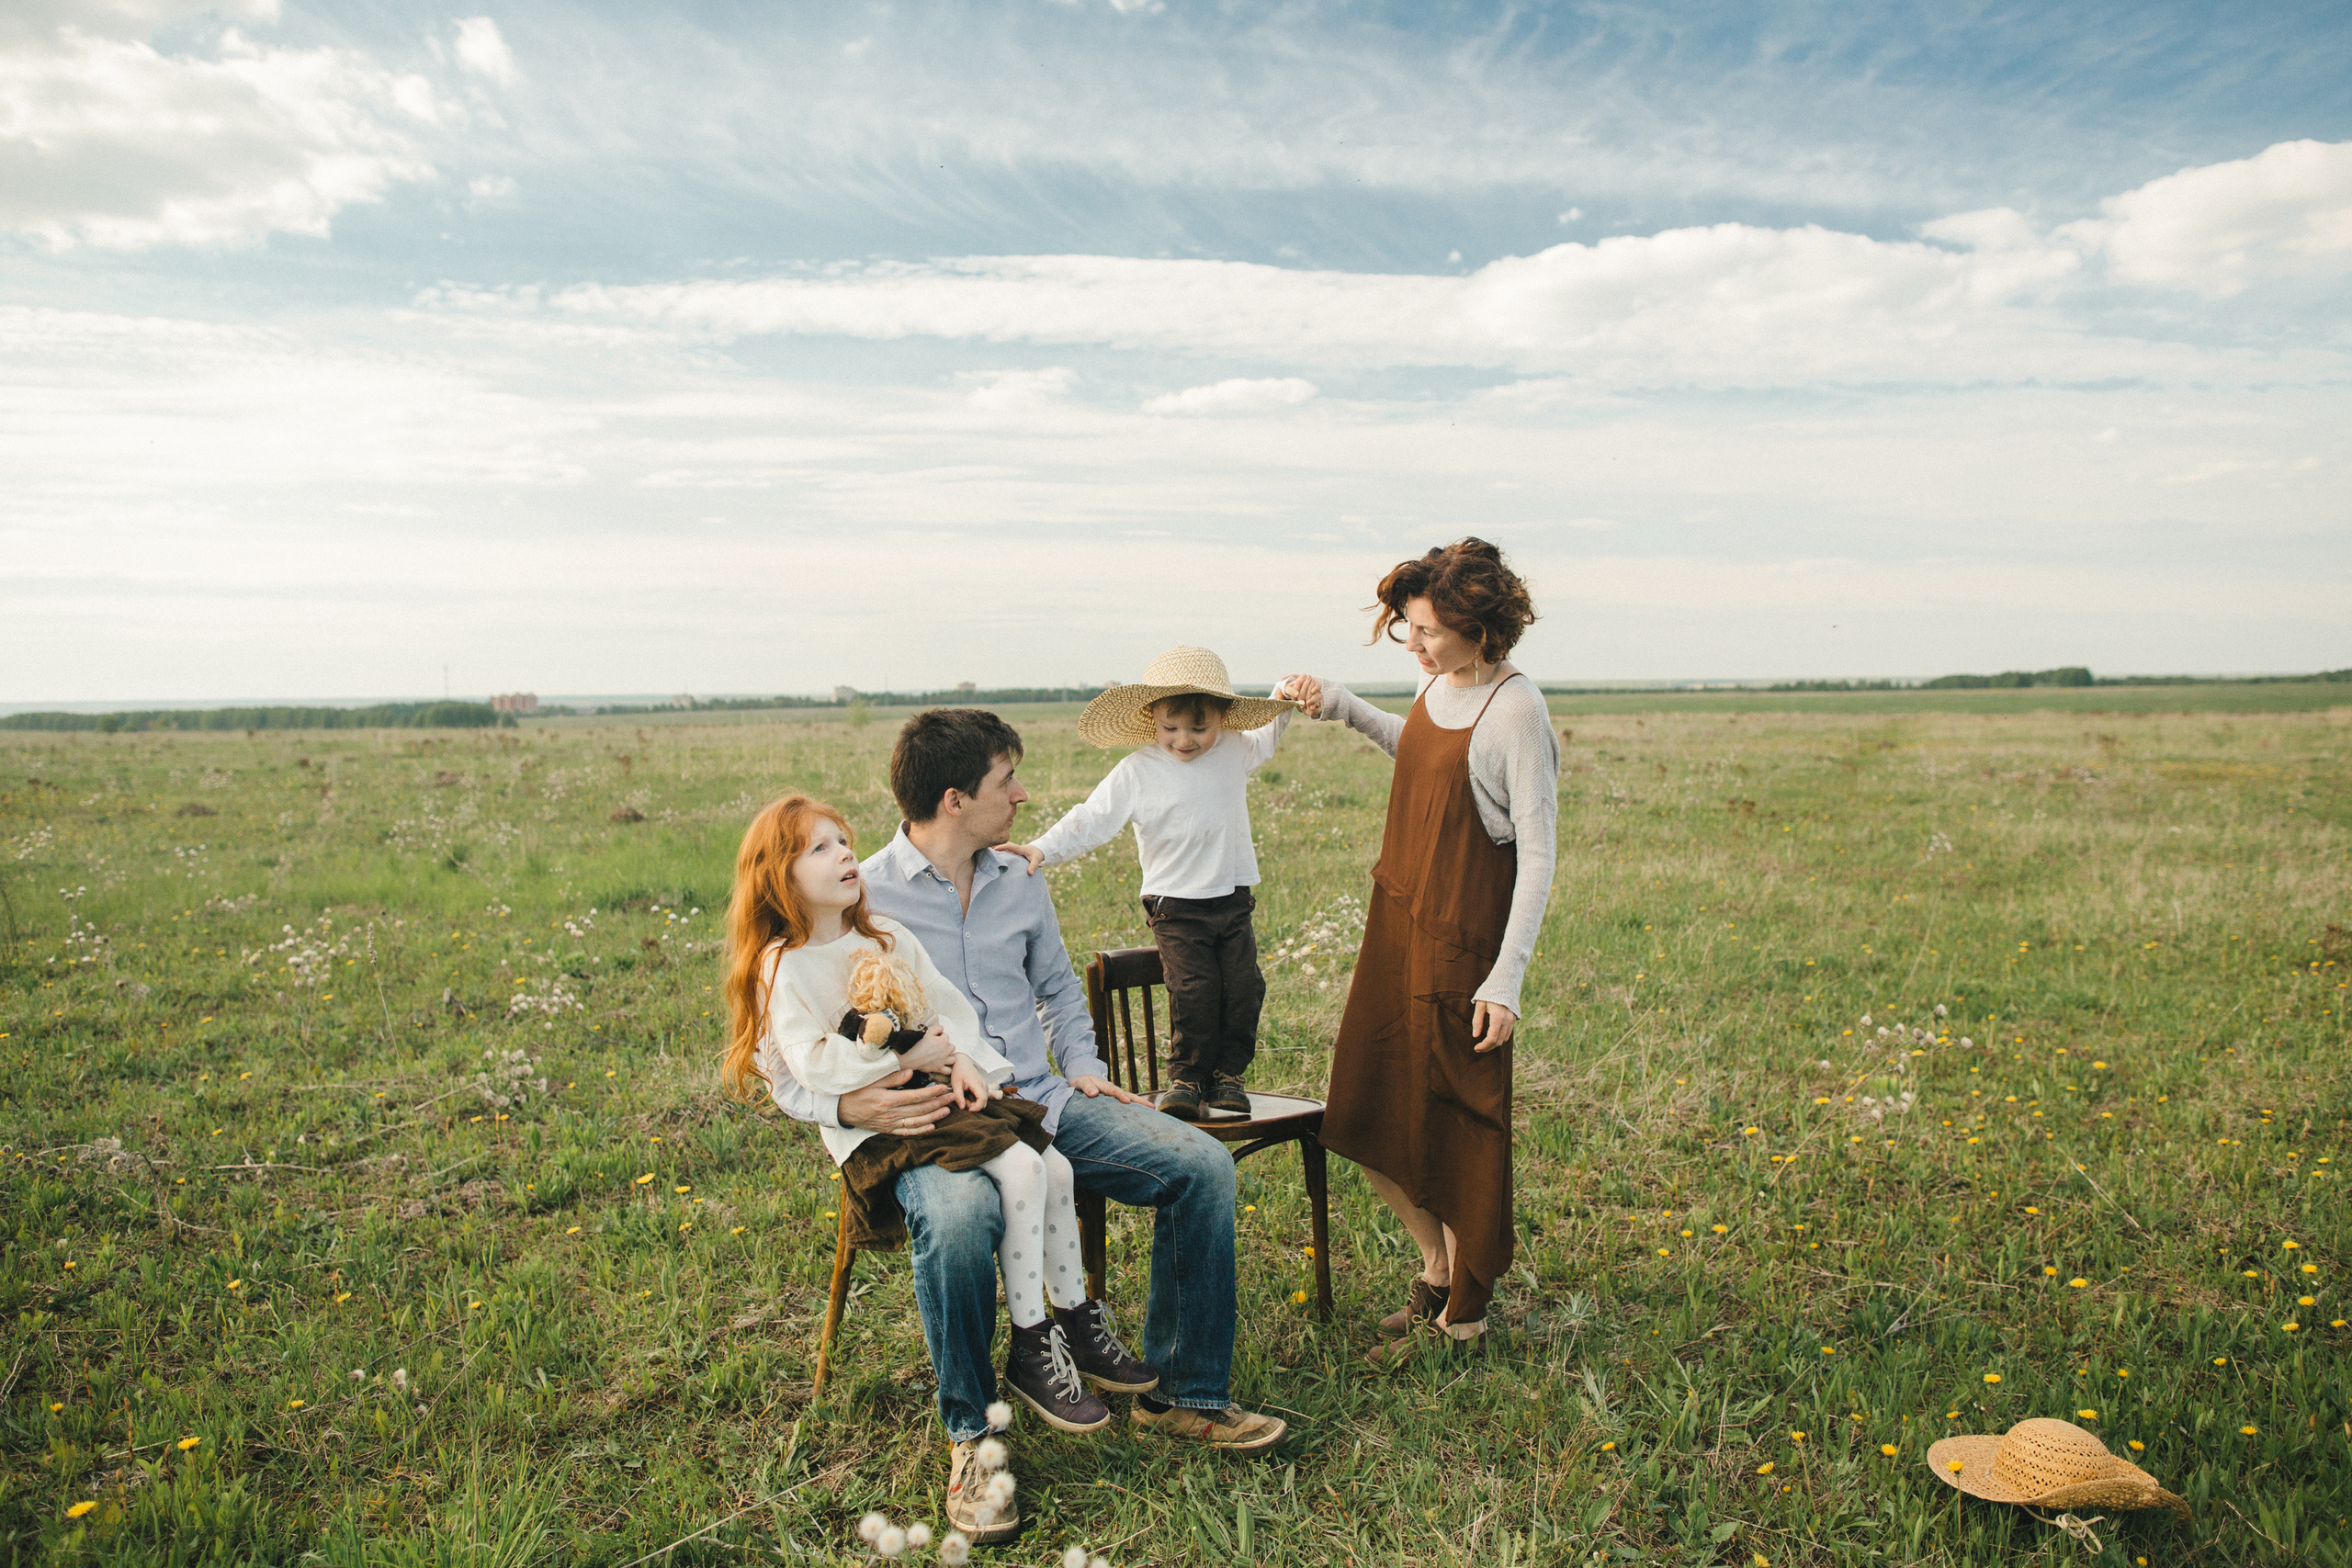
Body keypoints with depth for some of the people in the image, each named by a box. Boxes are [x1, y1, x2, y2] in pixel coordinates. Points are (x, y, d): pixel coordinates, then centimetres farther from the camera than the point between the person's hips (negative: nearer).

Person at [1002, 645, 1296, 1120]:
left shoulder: (1234, 750, 4)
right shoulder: (1137, 771, -10)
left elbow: (1267, 737, 27)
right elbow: (1090, 820, -12)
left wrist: (1288, 700, 11)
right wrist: (1042, 849, -24)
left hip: (1233, 899, 4)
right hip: (1176, 906, -4)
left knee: (1243, 987, 0)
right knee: (1193, 991, -13)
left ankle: (1227, 1074, 18)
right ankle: (1187, 1078, 5)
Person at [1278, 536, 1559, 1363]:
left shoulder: (1516, 710, -19)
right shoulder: (1438, 682, 3)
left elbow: (1537, 855, -18)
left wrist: (1507, 979, -21)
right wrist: (1342, 706, 15)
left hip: (1461, 938, -8)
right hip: (1395, 920, 8)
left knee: (1454, 1125, 5)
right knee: (1369, 1121, 14)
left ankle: (1460, 1313, 24)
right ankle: (1437, 1267, 35)